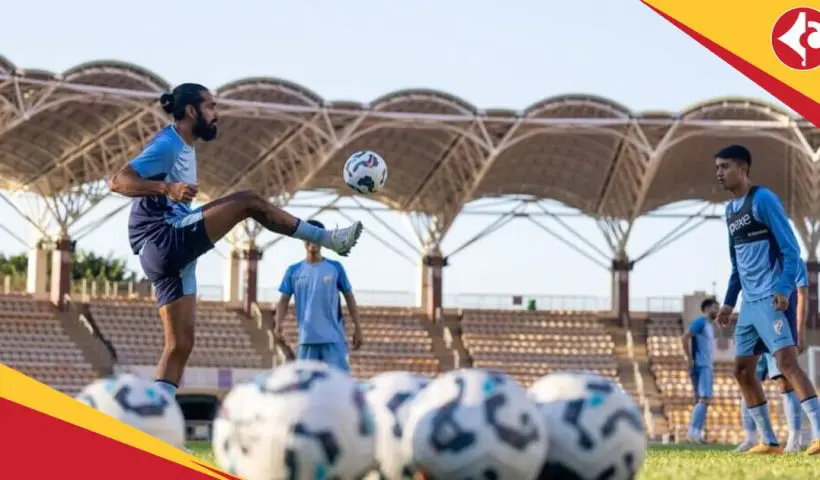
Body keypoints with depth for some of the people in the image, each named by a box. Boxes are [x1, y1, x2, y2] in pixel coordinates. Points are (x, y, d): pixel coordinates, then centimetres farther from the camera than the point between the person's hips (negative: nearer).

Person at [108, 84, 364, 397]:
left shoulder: (182, 147, 21)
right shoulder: (167, 144, -8)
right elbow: (118, 181, -21)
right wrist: (167, 188, -33)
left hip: (169, 252, 11)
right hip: (163, 241, -11)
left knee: (180, 344, 6)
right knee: (249, 202, -15)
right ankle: (331, 239, -8)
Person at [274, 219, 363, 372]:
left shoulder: (335, 268, 4)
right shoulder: (293, 271, 7)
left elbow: (349, 297, 9)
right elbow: (284, 300, 6)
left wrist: (357, 327, 5)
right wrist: (279, 323, -13)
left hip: (333, 338, -2)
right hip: (306, 338, 2)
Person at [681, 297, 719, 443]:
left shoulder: (710, 326, 21)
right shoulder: (700, 322, -8)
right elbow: (684, 338, -18)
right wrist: (690, 360, -18)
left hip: (707, 367, 10)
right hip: (701, 366, -10)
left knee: (701, 401, 7)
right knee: (704, 399, -17)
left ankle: (695, 433, 6)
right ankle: (694, 432, -21)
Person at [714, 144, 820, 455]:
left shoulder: (763, 200, -9)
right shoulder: (730, 210, 17)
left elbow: (790, 249, -13)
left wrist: (784, 289, -24)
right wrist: (729, 302, 21)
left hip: (771, 299, -9)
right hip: (750, 303, 9)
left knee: (786, 362, -20)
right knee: (742, 371, 8)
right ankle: (769, 441, 15)